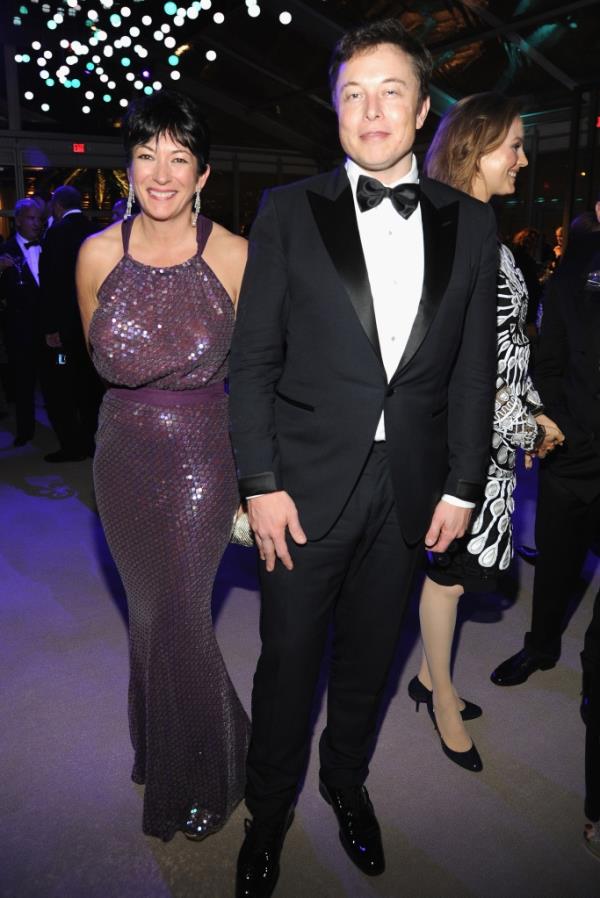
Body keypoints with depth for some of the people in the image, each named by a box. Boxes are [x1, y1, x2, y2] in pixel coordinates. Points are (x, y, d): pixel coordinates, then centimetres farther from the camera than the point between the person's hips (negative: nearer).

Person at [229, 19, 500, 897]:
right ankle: (270, 808, 37)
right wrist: (261, 484, -10)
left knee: (369, 654, 18)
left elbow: (474, 367, 5)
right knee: (288, 659, 11)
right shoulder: (289, 211, -1)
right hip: (309, 483, -2)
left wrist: (462, 485, 2)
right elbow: (253, 358, -4)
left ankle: (346, 778, 45)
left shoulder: (470, 223, 5)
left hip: (411, 487, 2)